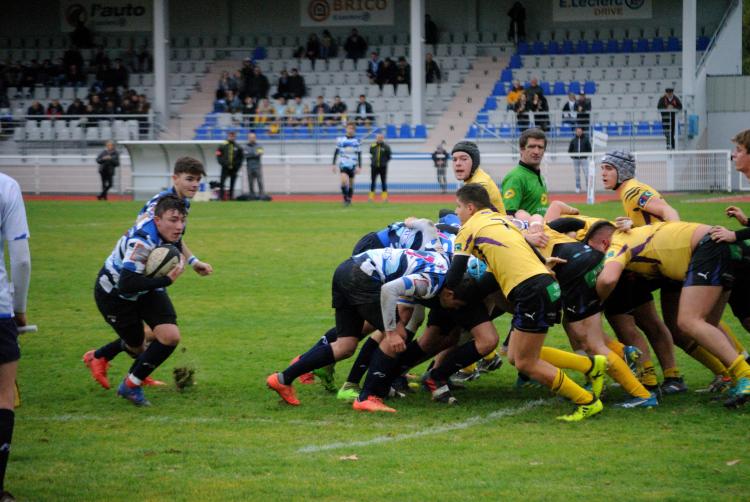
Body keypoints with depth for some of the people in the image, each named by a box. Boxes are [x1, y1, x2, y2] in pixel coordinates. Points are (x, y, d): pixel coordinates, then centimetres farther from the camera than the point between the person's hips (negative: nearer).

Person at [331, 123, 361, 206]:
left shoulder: (357, 141, 4)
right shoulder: (340, 139, 5)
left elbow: (359, 154, 4)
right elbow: (336, 152, 10)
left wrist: (359, 167, -4)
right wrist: (333, 164, 6)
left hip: (352, 166, 1)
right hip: (343, 164, -1)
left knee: (351, 183, 5)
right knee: (344, 181, -21)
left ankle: (349, 199, 19)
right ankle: (345, 197, -5)